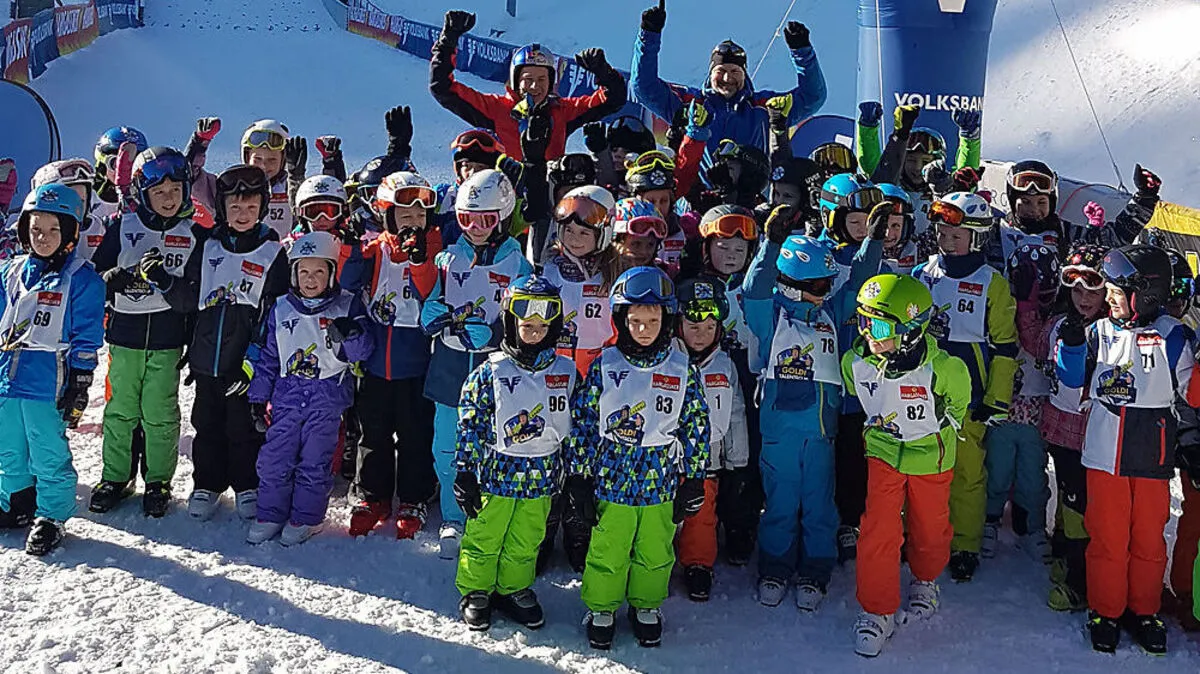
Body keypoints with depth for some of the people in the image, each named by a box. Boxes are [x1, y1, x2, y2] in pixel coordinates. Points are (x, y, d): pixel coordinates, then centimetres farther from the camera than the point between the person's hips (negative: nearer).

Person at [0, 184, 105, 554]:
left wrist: (78, 387, -10)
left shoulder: (82, 278, -8)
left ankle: (51, 517, 18)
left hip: (47, 387, -6)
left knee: (49, 457, 3)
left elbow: (86, 339, -8)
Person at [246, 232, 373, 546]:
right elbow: (267, 357, 14)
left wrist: (350, 334, -25)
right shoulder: (281, 309, 8)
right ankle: (270, 514, 16)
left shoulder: (347, 306, 0)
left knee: (314, 460, 2)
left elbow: (362, 351, -5)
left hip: (328, 394, -3)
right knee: (274, 457, 2)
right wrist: (258, 397, 12)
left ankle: (306, 518, 15)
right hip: (287, 393, 3)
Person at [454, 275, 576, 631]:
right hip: (495, 473, -3)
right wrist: (465, 472, -9)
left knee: (526, 543, 17)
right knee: (483, 538, 11)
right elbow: (470, 424, -8)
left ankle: (514, 590, 35)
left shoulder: (566, 372, -1)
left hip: (541, 478, 3)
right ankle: (475, 591, 30)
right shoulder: (491, 371, -11)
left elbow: (575, 426, 8)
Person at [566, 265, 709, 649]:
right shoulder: (604, 366, -6)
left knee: (655, 553, 15)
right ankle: (601, 609, 31)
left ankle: (646, 606, 37)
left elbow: (696, 427, 3)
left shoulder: (683, 370, -3)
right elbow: (581, 422, -2)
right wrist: (578, 477, -3)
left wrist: (693, 480, 2)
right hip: (611, 478, -1)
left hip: (662, 482, 1)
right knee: (607, 552, 9)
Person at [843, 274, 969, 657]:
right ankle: (877, 609, 9)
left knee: (929, 529, 14)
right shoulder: (854, 363, -17)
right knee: (878, 531, -6)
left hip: (930, 457, -1)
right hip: (883, 453, 1)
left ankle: (926, 581, 45)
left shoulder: (941, 369, -27)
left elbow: (958, 401, -3)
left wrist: (937, 427, 7)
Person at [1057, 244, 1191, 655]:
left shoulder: (1171, 335, 0)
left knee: (1149, 537, 9)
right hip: (1105, 452, 1)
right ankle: (1105, 610, 19)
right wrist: (1072, 346, -9)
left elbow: (1188, 390, 5)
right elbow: (1073, 380, 7)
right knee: (1107, 535, 5)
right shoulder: (1100, 332, 4)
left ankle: (1142, 610, 25)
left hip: (1152, 454, -1)